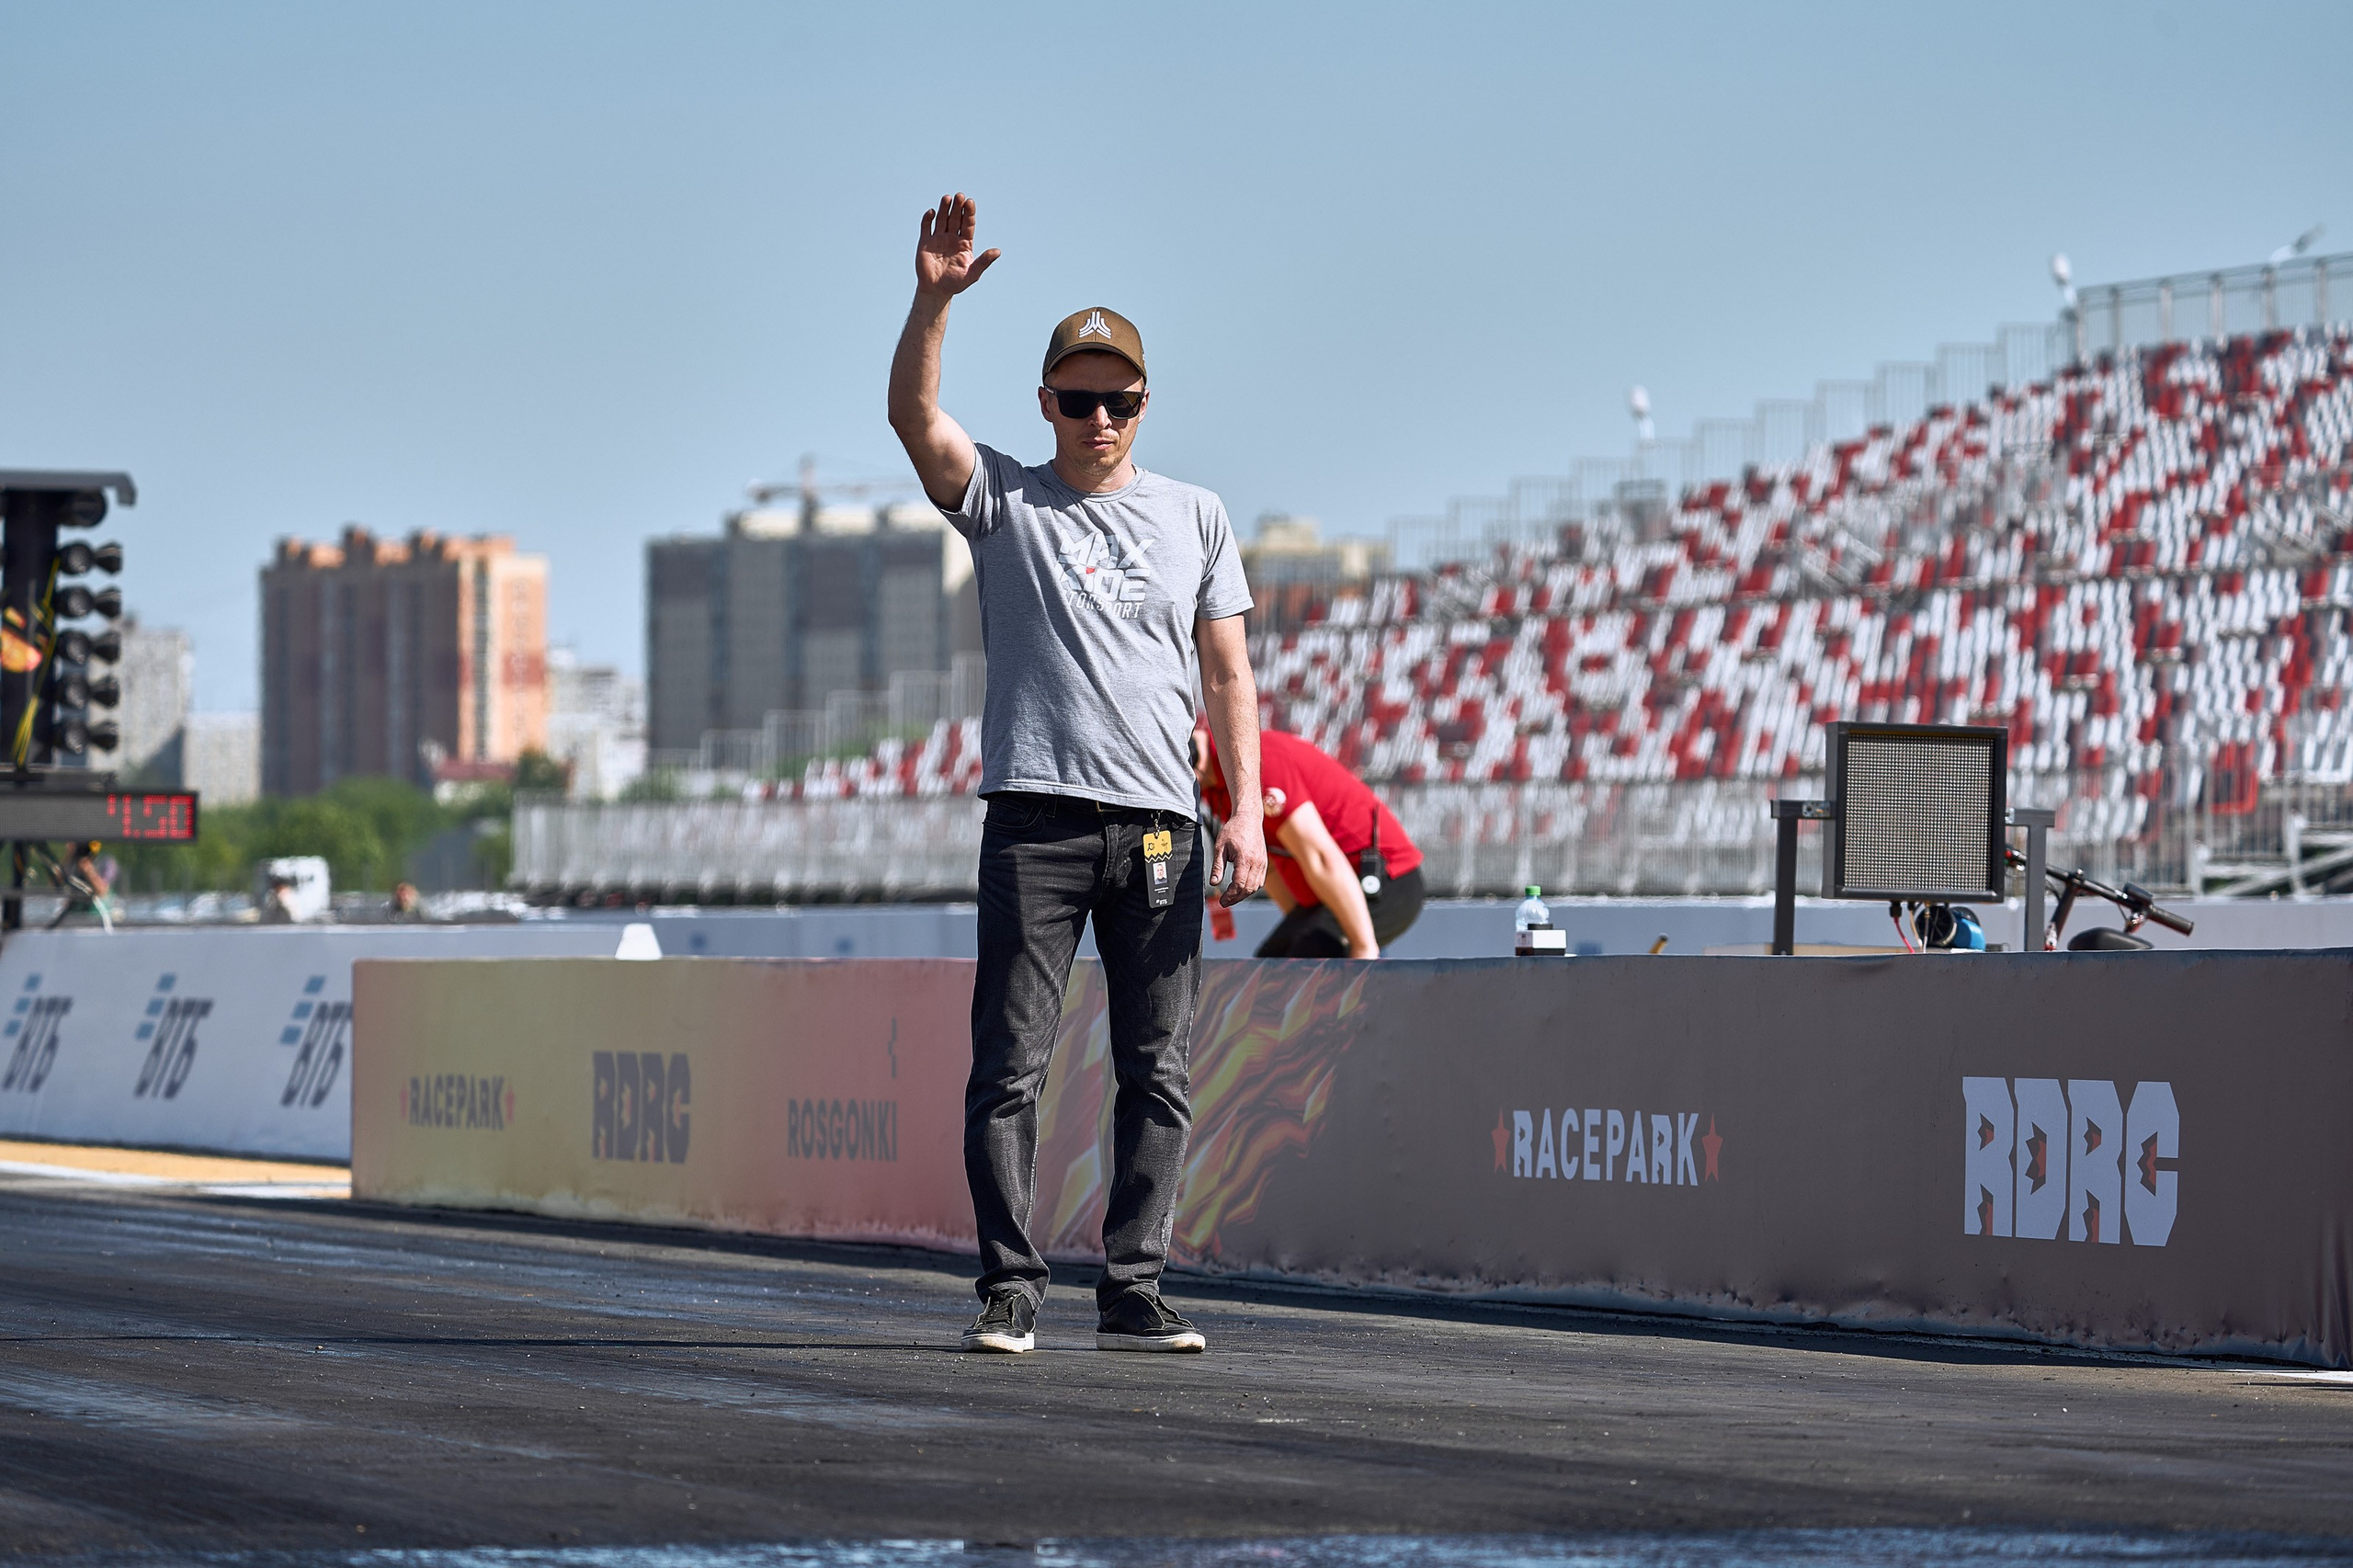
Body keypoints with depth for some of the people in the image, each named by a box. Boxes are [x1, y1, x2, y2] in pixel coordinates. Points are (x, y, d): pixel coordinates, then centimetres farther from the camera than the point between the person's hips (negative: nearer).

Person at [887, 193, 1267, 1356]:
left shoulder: (1194, 516, 15)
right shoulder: (1003, 502, 9)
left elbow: (1228, 673, 12)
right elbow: (913, 413, -8)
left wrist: (1246, 810, 1)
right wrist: (933, 299, -24)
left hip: (1160, 824, 2)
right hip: (1037, 815, -2)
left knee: (1157, 1072, 0)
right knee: (1011, 1064, -6)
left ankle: (1132, 1290, 3)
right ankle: (1009, 1289, -3)